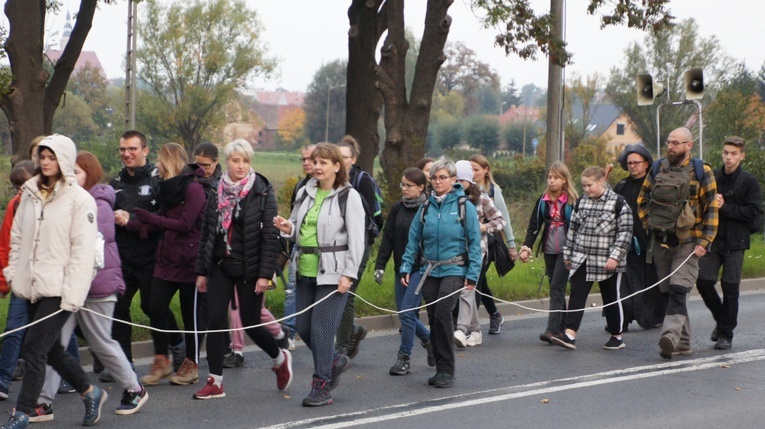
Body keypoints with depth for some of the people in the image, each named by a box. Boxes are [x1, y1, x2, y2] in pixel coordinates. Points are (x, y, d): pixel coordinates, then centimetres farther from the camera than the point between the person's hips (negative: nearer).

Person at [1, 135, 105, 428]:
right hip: (32, 286, 7)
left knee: (34, 349, -9)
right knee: (52, 350, 13)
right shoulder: (30, 194, 12)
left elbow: (83, 250, -12)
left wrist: (73, 294, -16)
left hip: (58, 289, -7)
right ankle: (90, 393, 31)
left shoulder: (80, 199, -8)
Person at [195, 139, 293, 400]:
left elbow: (270, 237, -9)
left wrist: (265, 274, -15)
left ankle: (280, 359, 31)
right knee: (216, 320, -4)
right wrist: (202, 270, 10)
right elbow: (206, 233, 12)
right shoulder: (217, 192, 7)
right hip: (220, 266, 4)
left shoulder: (262, 193, -5)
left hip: (249, 268, -4)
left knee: (250, 324, 2)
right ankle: (215, 382, 4)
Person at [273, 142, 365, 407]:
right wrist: (288, 229, -2)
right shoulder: (306, 192, 12)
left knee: (322, 329, -7)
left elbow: (356, 239, -10)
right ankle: (335, 361, 34)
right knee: (303, 327, 9)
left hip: (332, 273, -7)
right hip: (305, 271, 7)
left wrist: (348, 274, -16)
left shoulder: (348, 196, -7)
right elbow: (298, 229, 22)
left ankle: (322, 386, 4)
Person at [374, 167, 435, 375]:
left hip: (421, 270, -6)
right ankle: (430, 341, 31)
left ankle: (404, 358, 1)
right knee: (404, 314, 9)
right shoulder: (397, 209, 8)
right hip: (401, 269, 6)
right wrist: (380, 265, 2)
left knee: (407, 312, -11)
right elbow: (387, 238, 9)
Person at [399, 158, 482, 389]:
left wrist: (473, 274, -8)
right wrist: (406, 268, 1)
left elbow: (475, 243, -3)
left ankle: (447, 370, -11)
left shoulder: (465, 207, -2)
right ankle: (440, 369, 18)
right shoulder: (426, 208, 8)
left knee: (442, 313, -20)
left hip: (454, 270, -4)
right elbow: (413, 240, 10)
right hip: (429, 271, 4)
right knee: (434, 318, 6)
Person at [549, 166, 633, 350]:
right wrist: (568, 255, 16)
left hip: (607, 261, -4)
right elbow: (573, 229, 16)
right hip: (581, 259, 4)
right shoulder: (581, 202, 9)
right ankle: (569, 335, -13)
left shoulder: (618, 203, -7)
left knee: (611, 299, 7)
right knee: (576, 295, -7)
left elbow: (625, 232, -10)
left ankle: (617, 336, 20)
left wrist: (615, 256, -16)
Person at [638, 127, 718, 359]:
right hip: (661, 242, 5)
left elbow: (711, 209, -3)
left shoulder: (702, 172, -1)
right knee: (670, 291, 8)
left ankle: (671, 335, -32)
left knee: (679, 289, -20)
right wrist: (650, 226, 6)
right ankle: (682, 342, 17)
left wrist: (704, 242, -9)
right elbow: (642, 201, 18)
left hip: (687, 242, -5)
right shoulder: (657, 169, 9)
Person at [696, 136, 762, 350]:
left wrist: (724, 208, -16)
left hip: (735, 242, -3)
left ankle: (726, 333, 11)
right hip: (712, 238, 3)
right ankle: (721, 319, 20)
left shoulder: (749, 181, -3)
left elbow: (753, 211, -10)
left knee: (730, 286, 0)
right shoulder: (712, 177, 6)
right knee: (703, 280, -6)